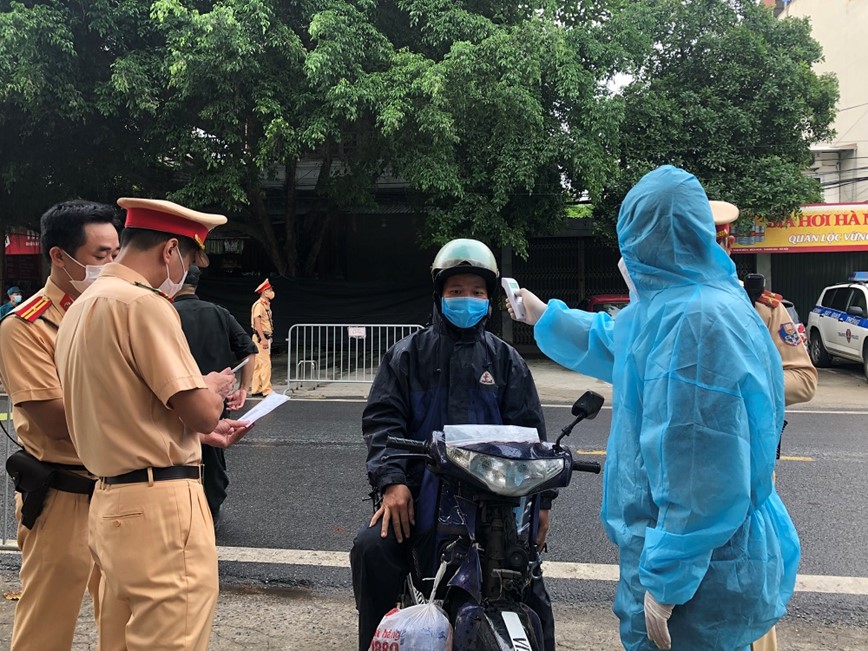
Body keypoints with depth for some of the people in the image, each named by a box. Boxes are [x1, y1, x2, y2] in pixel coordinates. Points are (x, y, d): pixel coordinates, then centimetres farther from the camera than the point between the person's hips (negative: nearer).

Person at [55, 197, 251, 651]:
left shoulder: (81, 308, 14)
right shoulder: (143, 303, -15)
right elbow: (202, 412, -17)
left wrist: (204, 427, 23)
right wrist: (214, 389, 5)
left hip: (111, 502, 10)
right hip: (161, 504, -9)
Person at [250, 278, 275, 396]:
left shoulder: (266, 305, 17)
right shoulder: (259, 305, -13)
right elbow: (257, 323, -20)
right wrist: (263, 339, -25)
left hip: (266, 338, 10)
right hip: (261, 337, -10)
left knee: (258, 365, 12)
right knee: (265, 364, -10)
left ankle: (256, 389, 16)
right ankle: (267, 390, -9)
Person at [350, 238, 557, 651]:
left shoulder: (505, 360, 14)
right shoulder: (408, 354, 11)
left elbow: (528, 431, 11)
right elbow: (382, 419, 1)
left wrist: (540, 497, 1)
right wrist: (390, 480, -14)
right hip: (420, 490, 0)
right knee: (372, 548, -20)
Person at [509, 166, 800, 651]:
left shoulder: (697, 322, -26)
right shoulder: (670, 307, 7)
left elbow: (705, 477, -28)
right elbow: (613, 344, 29)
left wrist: (665, 581, -22)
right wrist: (545, 317, 37)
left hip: (697, 572, -10)